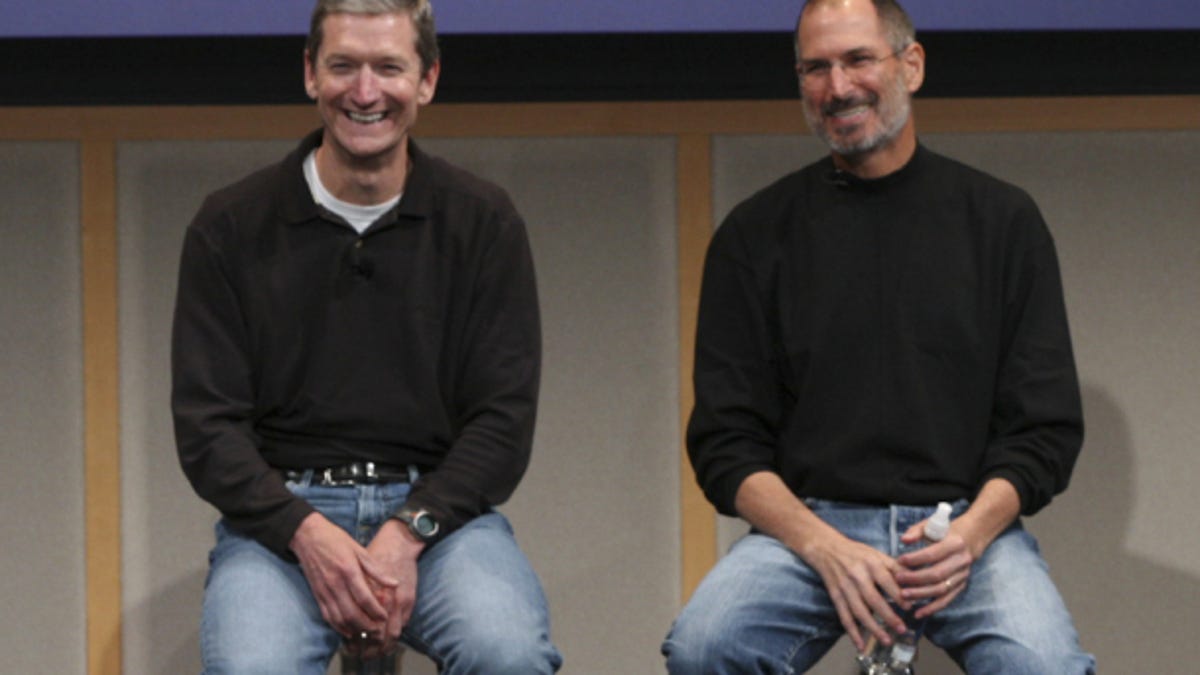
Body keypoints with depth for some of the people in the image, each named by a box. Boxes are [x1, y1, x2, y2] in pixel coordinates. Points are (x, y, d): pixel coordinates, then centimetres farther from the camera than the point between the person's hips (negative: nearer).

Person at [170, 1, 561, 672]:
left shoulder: (484, 222, 7)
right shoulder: (231, 226, 6)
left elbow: (504, 421, 3)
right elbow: (206, 425, 1)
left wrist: (408, 532, -14)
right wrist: (307, 533, -16)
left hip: (437, 505, 1)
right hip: (279, 510, -1)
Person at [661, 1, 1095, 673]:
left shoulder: (1002, 219, 10)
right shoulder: (755, 234, 10)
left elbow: (1046, 428, 7)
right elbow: (726, 442, 5)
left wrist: (970, 532, -13)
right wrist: (825, 547, -13)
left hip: (969, 524, 0)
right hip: (806, 522, 1)